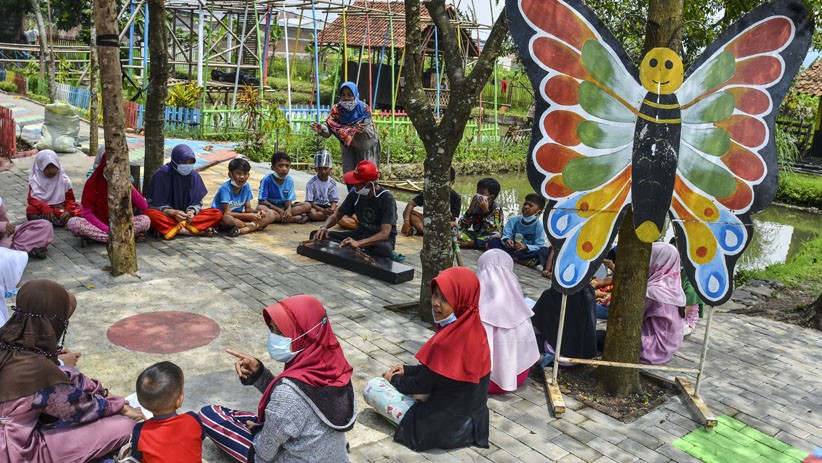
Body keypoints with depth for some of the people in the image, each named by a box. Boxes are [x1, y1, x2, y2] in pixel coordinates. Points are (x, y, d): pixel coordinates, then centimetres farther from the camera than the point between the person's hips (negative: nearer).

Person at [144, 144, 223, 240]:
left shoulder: (194, 175, 1)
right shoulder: (161, 174, -8)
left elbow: (197, 202, 4)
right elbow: (155, 204, -7)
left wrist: (192, 212, -20)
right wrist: (172, 212, -26)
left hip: (187, 216, 3)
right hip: (166, 216, -2)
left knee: (217, 214, -19)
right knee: (150, 214, -37)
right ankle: (197, 231, -32)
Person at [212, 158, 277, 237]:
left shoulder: (246, 186, 0)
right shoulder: (225, 188, -18)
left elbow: (248, 208, 5)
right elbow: (226, 213, -23)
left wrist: (257, 212, -18)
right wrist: (248, 216, -24)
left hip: (239, 217, 7)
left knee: (272, 214, -9)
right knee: (226, 219, -45)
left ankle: (242, 230, -29)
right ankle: (254, 226, -18)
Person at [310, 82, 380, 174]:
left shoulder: (363, 108, -25)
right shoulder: (337, 109, -18)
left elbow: (371, 132, -33)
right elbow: (329, 127, -27)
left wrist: (363, 130, -56)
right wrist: (321, 129, -51)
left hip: (365, 147, -2)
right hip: (348, 147, 3)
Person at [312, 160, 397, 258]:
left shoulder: (386, 199, -21)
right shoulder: (355, 194, -4)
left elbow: (385, 233, -30)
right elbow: (336, 215, 7)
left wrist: (358, 243, -44)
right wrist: (324, 227, -16)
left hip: (381, 239, -6)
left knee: (384, 249, -45)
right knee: (316, 235, -9)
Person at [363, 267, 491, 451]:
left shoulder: (447, 342, -30)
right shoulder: (473, 326, -3)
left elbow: (422, 385, -14)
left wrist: (395, 379, 4)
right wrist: (407, 370, 11)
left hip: (445, 426, -9)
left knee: (372, 387, -3)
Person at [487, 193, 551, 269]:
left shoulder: (539, 225, -4)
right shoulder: (514, 220, 4)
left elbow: (539, 246, -10)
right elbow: (506, 235, -2)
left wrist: (526, 247, -27)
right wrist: (506, 240, -26)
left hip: (528, 253, -3)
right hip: (512, 250, 3)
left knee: (545, 251, -30)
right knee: (492, 241, -18)